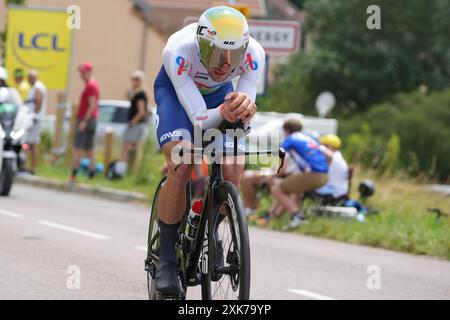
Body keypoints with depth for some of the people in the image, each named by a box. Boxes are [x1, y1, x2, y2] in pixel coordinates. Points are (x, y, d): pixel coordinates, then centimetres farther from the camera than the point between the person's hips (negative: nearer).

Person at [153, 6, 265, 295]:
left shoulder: (253, 54, -35)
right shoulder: (179, 52, -41)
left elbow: (244, 120, -33)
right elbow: (199, 119, -41)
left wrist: (245, 107, -58)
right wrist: (224, 112, -63)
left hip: (219, 92, 3)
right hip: (175, 89, -3)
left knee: (233, 172, -15)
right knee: (181, 169, -24)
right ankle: (167, 258, -8)